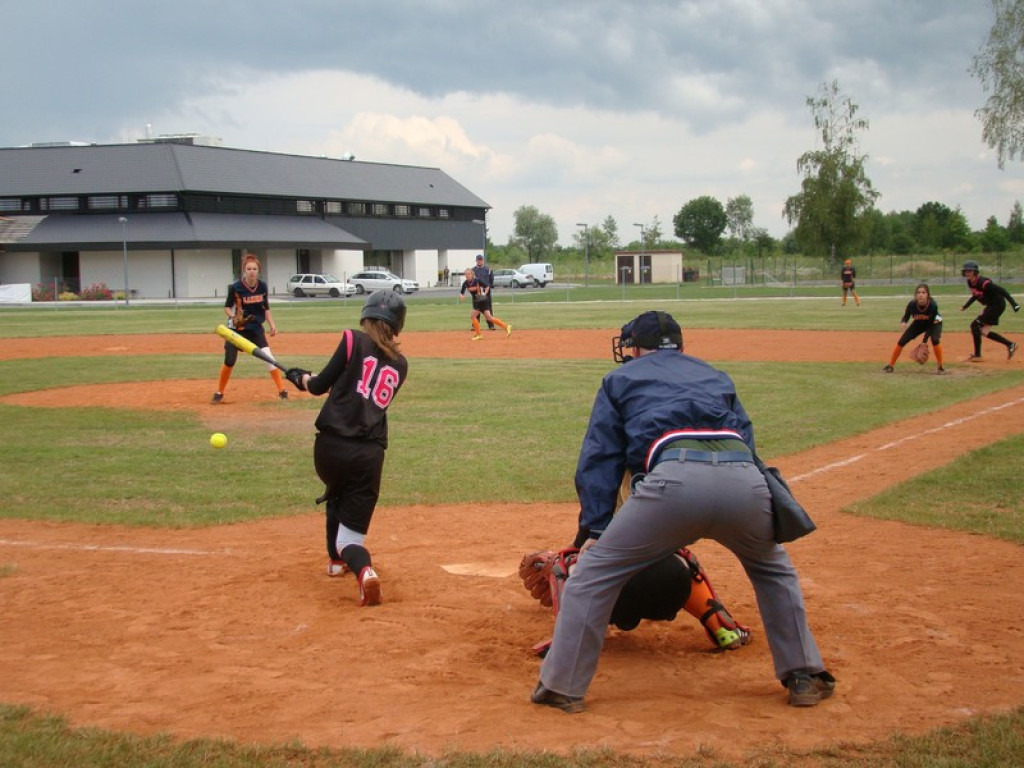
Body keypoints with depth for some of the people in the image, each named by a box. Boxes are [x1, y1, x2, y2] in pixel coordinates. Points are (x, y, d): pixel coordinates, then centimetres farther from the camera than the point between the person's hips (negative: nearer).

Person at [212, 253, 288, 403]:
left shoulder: (263, 286, -6)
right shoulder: (235, 287, -15)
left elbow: (266, 308, 6)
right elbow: (227, 307, -4)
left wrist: (272, 325, -4)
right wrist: (234, 317, -23)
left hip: (256, 328, 2)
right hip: (236, 329, -2)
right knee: (229, 361, -1)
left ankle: (282, 391, -2)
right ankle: (219, 393, 17)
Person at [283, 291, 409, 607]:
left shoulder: (353, 340, 0)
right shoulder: (400, 364, 13)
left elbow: (319, 386, 2)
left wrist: (301, 377, 26)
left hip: (330, 447, -1)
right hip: (369, 455, 1)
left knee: (336, 494, 34)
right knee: (351, 534, 10)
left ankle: (338, 559, 34)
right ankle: (362, 567, -18)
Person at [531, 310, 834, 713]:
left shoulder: (621, 380, 31)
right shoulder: (716, 377, 40)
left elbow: (599, 459, 21)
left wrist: (594, 530, 17)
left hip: (675, 476, -4)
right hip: (745, 479, 4)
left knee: (594, 571, 11)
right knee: (773, 569, 32)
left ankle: (562, 685, 10)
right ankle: (804, 676, 29)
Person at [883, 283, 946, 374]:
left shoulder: (933, 305, -36)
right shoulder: (912, 304, -31)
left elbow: (930, 325, -28)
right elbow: (906, 317, -15)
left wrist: (924, 342, -32)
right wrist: (903, 323, -40)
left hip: (933, 322, -3)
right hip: (919, 323, 3)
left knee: (935, 340, -30)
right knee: (901, 341, -5)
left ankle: (940, 367, -13)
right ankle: (891, 365, 12)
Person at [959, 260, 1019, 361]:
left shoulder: (983, 283, -26)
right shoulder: (970, 283, 1)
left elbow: (1001, 290, -26)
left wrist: (1013, 303, -29)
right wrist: (965, 306, 14)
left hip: (997, 305, -10)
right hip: (990, 306, 10)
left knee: (975, 325, -12)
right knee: (984, 331, 11)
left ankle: (977, 355, -6)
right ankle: (1010, 344, 21)